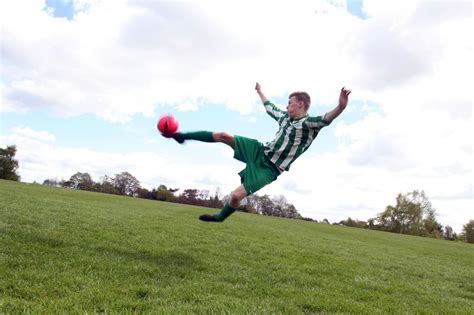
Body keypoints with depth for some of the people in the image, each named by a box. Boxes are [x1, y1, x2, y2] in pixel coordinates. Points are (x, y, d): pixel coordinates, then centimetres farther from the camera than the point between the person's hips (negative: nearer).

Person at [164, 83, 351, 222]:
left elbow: (326, 119, -37)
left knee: (236, 196, -16)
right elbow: (269, 107, 28)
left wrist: (341, 107, -58)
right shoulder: (285, 117, 8)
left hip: (269, 169, -7)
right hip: (260, 151, 7)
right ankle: (183, 136, 14)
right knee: (223, 136, -4)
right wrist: (260, 91, 43)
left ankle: (220, 217, 20)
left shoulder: (309, 124, -15)